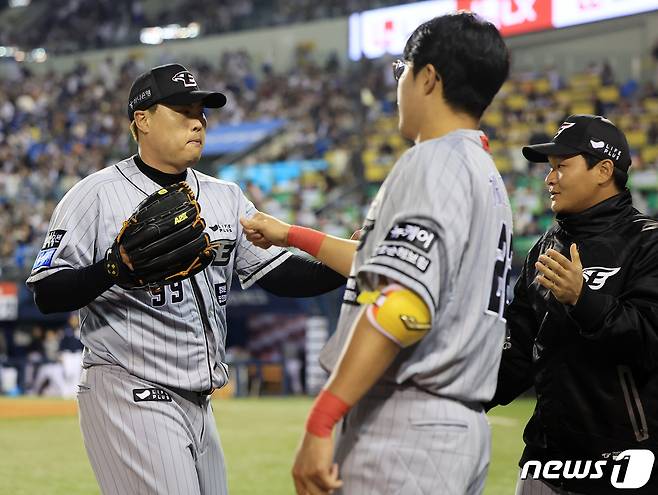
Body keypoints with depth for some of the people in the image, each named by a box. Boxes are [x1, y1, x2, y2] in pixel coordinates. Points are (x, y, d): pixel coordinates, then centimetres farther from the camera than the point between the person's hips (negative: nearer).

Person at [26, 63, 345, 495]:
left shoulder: (226, 197, 13)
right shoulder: (97, 195, -5)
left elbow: (278, 273, 7)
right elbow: (47, 294, -8)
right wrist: (114, 268, -26)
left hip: (199, 404, 7)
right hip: (131, 395, -7)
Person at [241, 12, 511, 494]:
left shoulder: (434, 162, -11)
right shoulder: (489, 176, 18)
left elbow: (403, 306, -24)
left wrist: (320, 422, -25)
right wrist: (291, 235, 44)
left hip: (406, 430, -9)